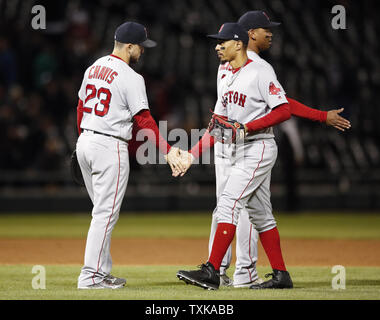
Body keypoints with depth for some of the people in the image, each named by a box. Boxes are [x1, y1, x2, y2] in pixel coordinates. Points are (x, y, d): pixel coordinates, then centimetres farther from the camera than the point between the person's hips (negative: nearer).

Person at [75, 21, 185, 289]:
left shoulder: (94, 68, 12)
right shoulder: (131, 78, -13)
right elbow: (143, 119, -16)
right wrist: (167, 150, -14)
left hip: (84, 143, 9)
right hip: (110, 146, -9)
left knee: (104, 212, 16)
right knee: (106, 214, -5)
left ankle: (102, 272, 18)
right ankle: (90, 276, -7)